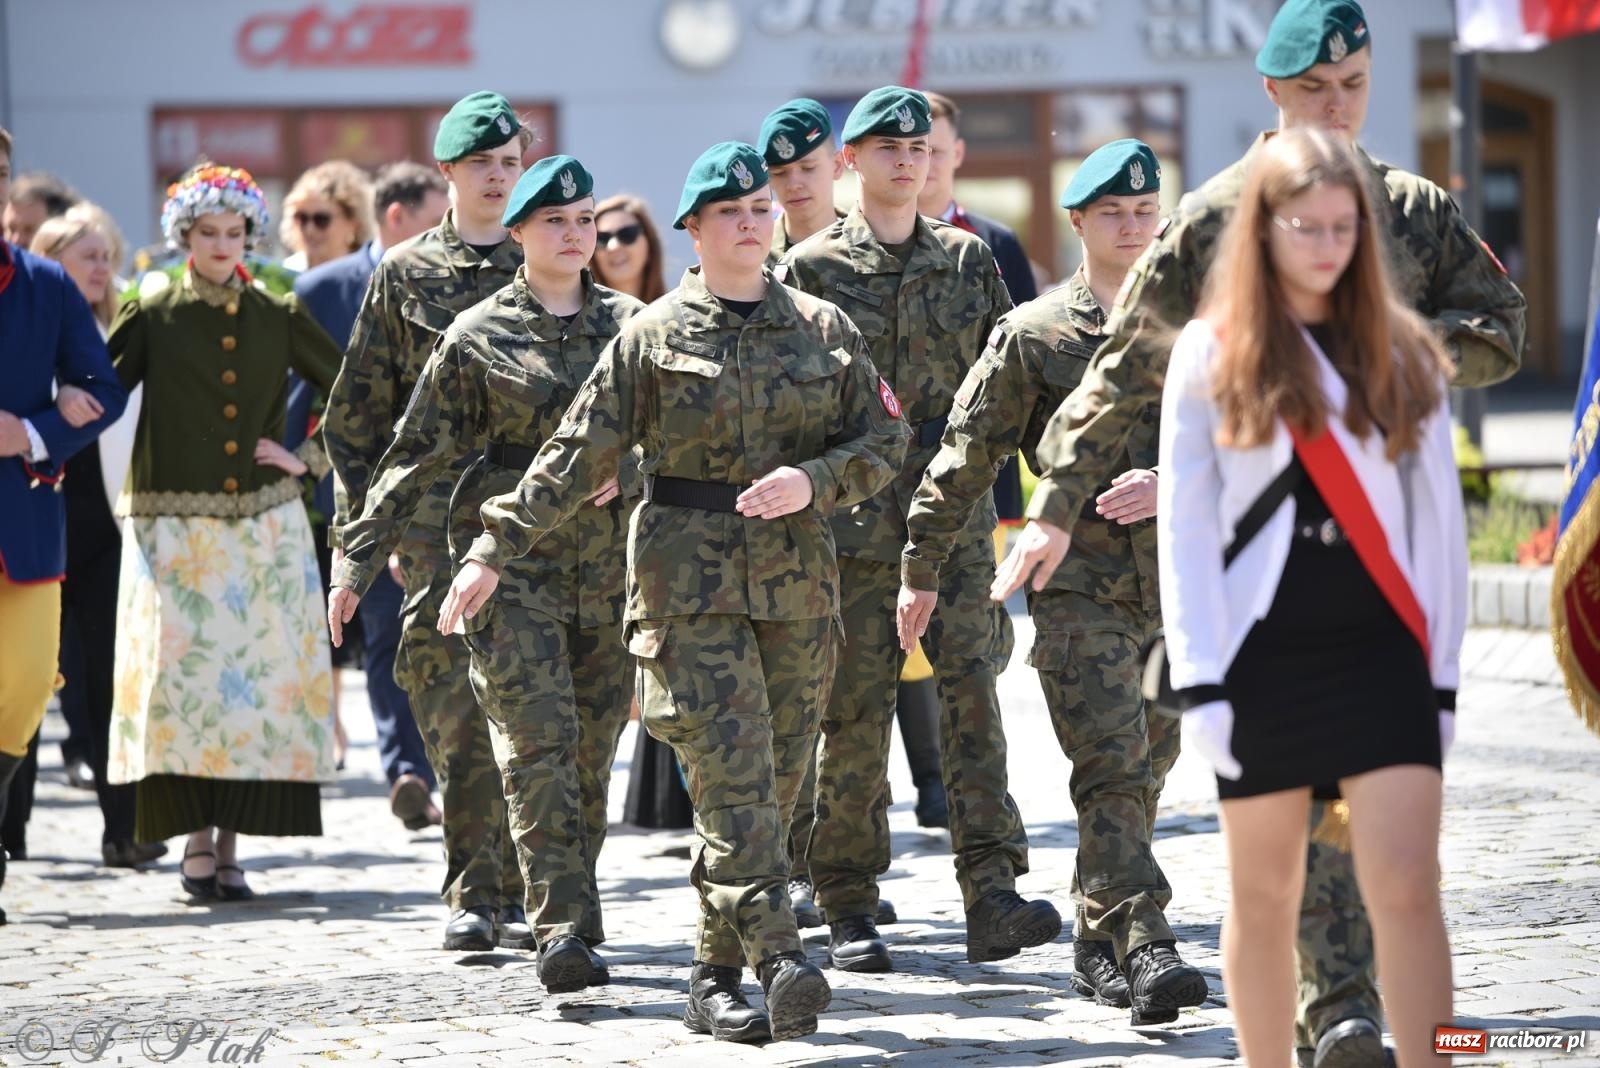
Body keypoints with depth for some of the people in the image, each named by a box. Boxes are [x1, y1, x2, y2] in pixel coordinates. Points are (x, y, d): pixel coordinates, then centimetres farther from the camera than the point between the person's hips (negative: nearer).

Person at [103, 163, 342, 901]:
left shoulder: (279, 320, 8)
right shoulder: (152, 319, 3)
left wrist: (308, 458, 4)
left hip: (265, 528, 2)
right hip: (175, 528, -2)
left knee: (257, 677, -2)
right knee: (183, 675, -8)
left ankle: (231, 845, 4)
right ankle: (196, 837, 3)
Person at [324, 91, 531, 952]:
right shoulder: (405, 275, 9)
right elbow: (358, 412, 9)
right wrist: (362, 524, 3)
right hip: (438, 512, -2)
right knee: (461, 715, -10)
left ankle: (514, 893, 9)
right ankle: (472, 895, -7)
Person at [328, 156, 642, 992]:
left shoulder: (631, 326, 11)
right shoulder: (478, 338, 3)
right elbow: (416, 454, 3)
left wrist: (620, 468, -10)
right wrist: (359, 560, 0)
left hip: (612, 567, 3)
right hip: (512, 560, -3)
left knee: (592, 755, 4)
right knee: (539, 742, -14)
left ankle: (571, 926, 15)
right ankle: (562, 929, -19)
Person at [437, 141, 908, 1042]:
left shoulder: (825, 330, 10)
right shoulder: (652, 339, 3)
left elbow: (885, 441, 9)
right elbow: (579, 454, 1)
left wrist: (813, 481, -10)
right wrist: (497, 549, -5)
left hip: (799, 586, 3)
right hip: (691, 585, -3)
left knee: (775, 783, 4)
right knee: (733, 772, -15)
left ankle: (717, 976, 14)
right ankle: (783, 961, -26)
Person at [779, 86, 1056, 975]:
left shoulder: (968, 259, 13)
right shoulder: (813, 267, 4)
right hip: (855, 510, -2)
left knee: (972, 682, -10)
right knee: (856, 708, -1)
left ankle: (993, 897, -13)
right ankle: (850, 910, 8)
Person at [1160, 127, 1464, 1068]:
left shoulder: (1402, 352, 7)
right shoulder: (1213, 352, 1)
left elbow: (1438, 517, 8)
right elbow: (1185, 526, -1)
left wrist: (1445, 670, 3)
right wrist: (1200, 680, -7)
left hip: (1383, 653, 1)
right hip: (1263, 660, -1)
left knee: (1407, 889, -10)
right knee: (1265, 895, 7)